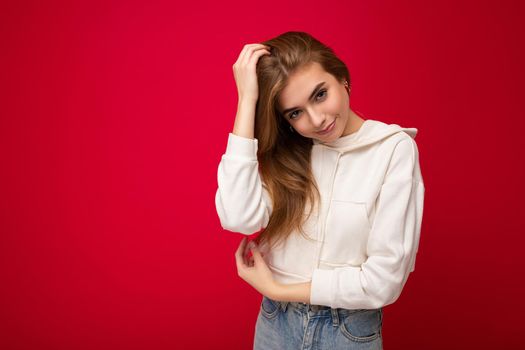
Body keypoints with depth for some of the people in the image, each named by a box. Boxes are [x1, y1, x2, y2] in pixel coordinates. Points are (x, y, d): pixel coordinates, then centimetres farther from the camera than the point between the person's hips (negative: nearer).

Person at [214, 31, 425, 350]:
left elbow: (384, 280, -18)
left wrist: (277, 289, -12)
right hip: (275, 322, 3)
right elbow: (239, 218, -25)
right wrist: (247, 99, -22)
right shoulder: (285, 151, -7)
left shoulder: (394, 148, -16)